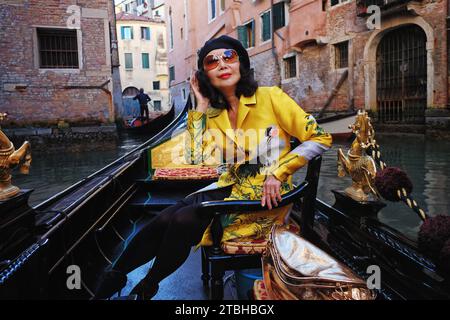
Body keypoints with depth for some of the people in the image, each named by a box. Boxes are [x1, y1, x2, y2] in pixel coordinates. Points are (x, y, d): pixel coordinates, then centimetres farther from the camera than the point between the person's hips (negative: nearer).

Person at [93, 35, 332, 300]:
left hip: (266, 197, -5)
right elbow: (199, 159, -7)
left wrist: (278, 173, -16)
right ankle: (112, 280, 7)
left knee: (184, 222, -21)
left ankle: (145, 289, 5)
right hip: (232, 187, 5)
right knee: (165, 219, -15)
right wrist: (201, 107, -5)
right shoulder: (214, 114, 7)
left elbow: (321, 139, -9)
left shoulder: (270, 97, -8)